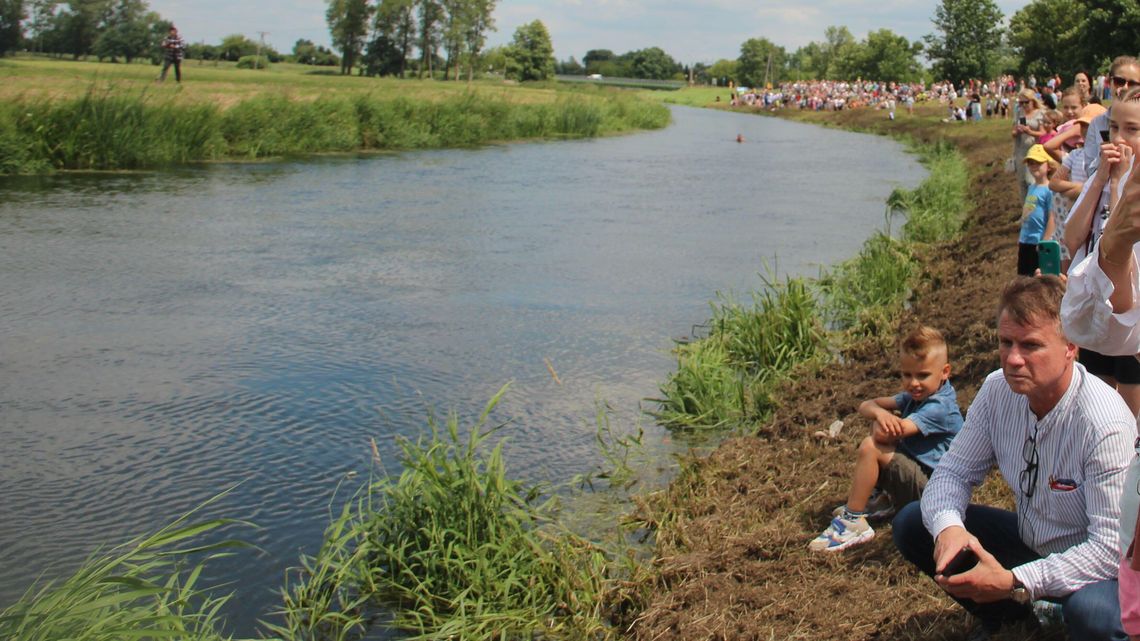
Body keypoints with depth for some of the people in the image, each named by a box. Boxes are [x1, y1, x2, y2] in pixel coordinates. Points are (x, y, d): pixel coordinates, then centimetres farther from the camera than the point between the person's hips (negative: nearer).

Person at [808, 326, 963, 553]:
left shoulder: (939, 407, -23)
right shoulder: (914, 396, 8)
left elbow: (885, 434, -30)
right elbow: (865, 406, 3)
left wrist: (881, 421, -5)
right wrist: (880, 413, -21)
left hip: (930, 487, -10)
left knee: (870, 447, -22)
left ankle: (853, 521, -17)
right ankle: (876, 498, 9)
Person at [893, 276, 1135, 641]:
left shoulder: (1106, 425, -29)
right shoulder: (998, 390, -12)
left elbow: (1112, 548, -30)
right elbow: (954, 471, -6)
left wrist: (1014, 582, -36)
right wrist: (948, 526, -29)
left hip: (1095, 569, -6)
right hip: (1029, 542, 6)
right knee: (911, 524, -8)